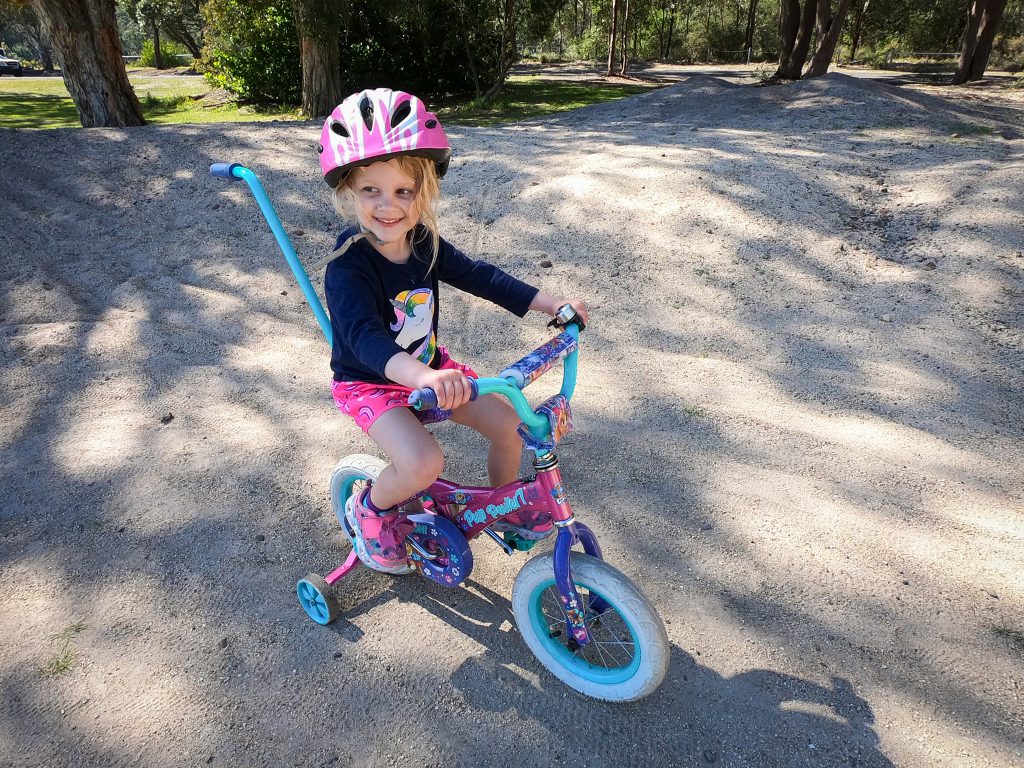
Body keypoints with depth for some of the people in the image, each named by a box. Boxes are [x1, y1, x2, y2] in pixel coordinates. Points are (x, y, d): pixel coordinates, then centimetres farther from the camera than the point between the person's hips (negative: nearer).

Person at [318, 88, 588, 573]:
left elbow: (477, 275, -3)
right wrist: (421, 377, -60)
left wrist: (550, 303, -10)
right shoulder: (347, 267, -27)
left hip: (428, 368, 7)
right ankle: (369, 510, 4)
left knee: (507, 423, -2)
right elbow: (364, 337, -41)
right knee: (424, 463, -30)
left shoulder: (424, 243, -7)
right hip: (369, 383, -6)